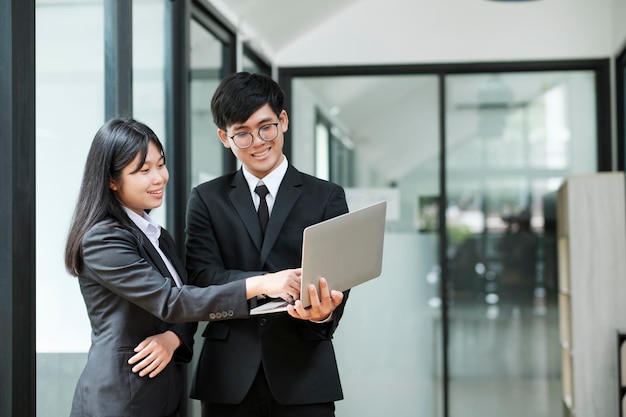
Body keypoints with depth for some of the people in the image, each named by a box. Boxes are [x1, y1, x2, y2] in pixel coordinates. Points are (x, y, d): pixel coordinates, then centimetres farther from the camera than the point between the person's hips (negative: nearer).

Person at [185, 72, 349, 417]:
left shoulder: (327, 197, 6)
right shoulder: (206, 200, 8)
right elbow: (202, 277, -4)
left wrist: (325, 312, -24)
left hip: (304, 374, 0)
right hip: (229, 377, 1)